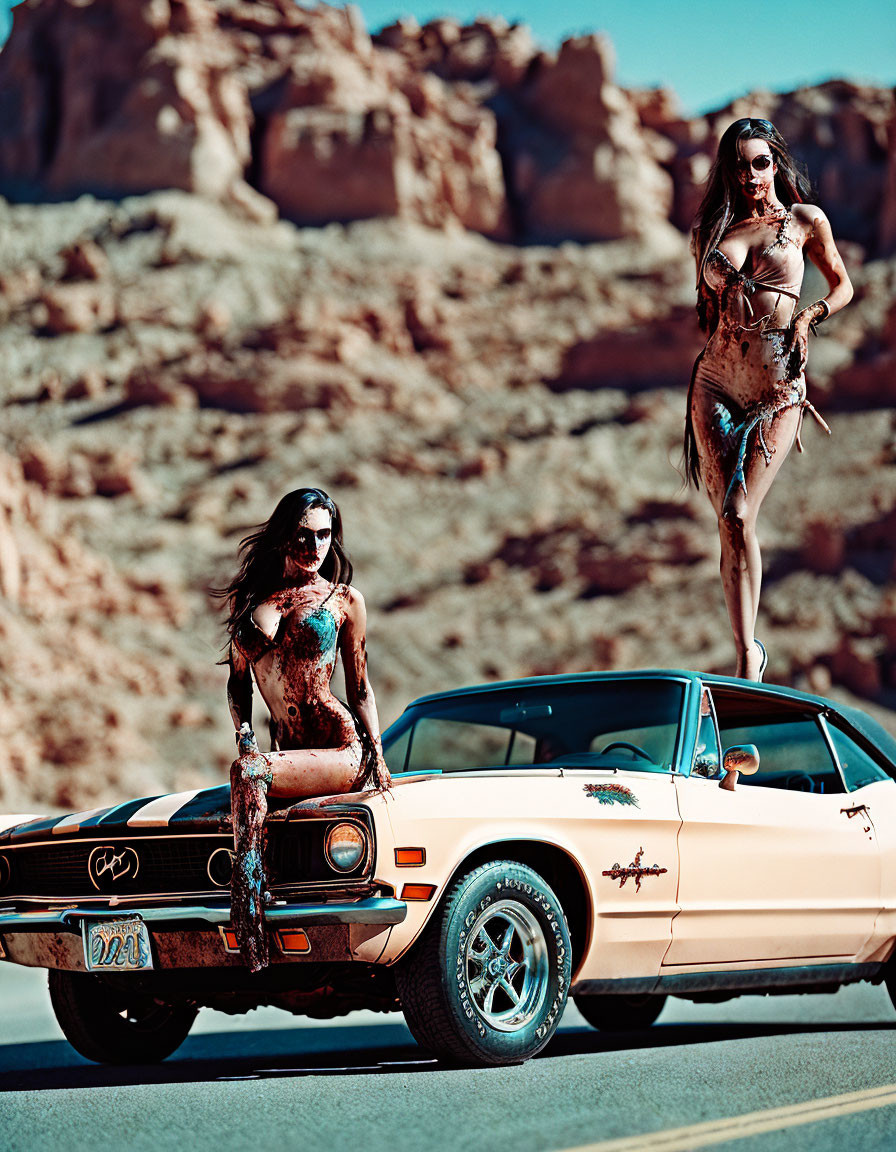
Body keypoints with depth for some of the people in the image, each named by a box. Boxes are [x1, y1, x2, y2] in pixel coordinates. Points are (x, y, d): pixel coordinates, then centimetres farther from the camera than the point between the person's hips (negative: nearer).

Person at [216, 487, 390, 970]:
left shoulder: (344, 600, 8)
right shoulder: (248, 597, 15)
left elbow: (360, 688, 10)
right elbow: (238, 679, 18)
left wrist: (377, 754, -3)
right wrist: (244, 734, 0)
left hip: (343, 748, -3)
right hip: (290, 751, 3)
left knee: (247, 774, -31)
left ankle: (247, 907, -38)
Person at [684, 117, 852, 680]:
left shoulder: (806, 221, 5)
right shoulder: (710, 230, 11)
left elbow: (843, 285, 14)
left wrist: (809, 316, -2)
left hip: (777, 388, -3)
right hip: (716, 382, 3)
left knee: (739, 517, -11)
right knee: (731, 521, -5)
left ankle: (749, 654, 1)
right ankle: (748, 653, 3)